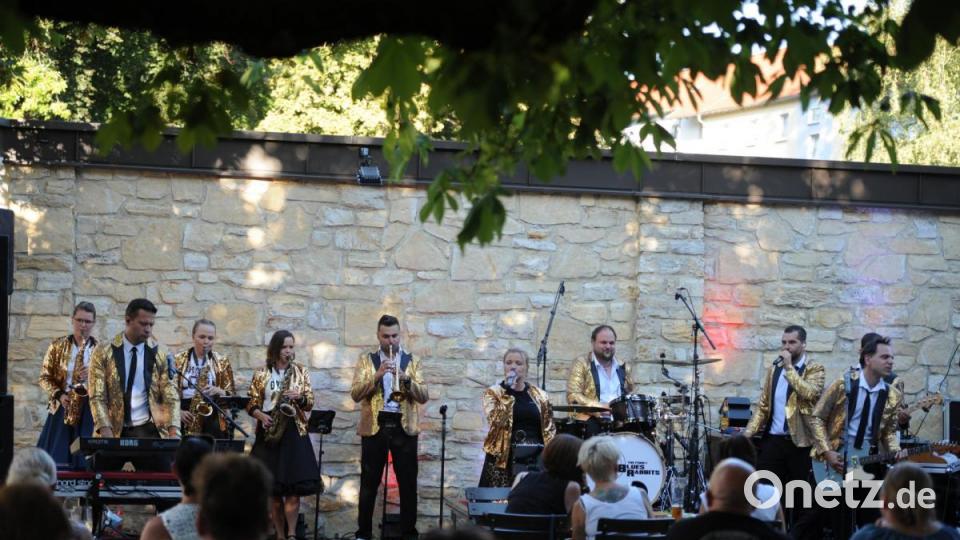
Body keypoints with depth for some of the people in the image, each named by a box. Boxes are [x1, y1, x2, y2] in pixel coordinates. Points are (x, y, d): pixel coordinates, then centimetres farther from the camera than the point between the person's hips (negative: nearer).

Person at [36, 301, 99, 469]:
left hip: (89, 410, -1)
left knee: (86, 458, -5)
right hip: (62, 407, 1)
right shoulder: (58, 346, 6)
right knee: (56, 457, -3)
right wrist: (59, 395, -9)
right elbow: (45, 377, 6)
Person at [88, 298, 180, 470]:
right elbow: (97, 397, -5)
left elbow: (171, 396, 3)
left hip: (147, 430, 1)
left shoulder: (159, 354, 6)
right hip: (112, 431, -1)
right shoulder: (103, 352, 0)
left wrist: (173, 431, -13)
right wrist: (106, 432, -19)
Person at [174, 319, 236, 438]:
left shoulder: (222, 362, 9)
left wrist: (218, 391, -13)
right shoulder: (178, 361, 7)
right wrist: (178, 411, -9)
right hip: (185, 418, 0)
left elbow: (230, 394, 8)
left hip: (212, 418, 0)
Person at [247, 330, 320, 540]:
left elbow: (309, 404, 5)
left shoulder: (300, 372, 7)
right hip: (269, 434, 0)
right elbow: (252, 405, 7)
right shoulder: (261, 374, 5)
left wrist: (300, 397, -16)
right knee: (273, 488, 2)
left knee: (294, 486, -10)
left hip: (294, 432, 0)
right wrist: (261, 416, -12)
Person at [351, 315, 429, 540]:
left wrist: (406, 379, -18)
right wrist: (377, 375, -19)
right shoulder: (366, 360, 6)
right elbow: (355, 393, -6)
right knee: (369, 484, 2)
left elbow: (424, 396, -1)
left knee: (408, 483, 1)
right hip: (374, 427, -1)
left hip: (404, 427, 1)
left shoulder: (412, 361, 8)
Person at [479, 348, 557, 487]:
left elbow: (549, 431, 10)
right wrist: (507, 392, -16)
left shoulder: (539, 396, 10)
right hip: (504, 459, -2)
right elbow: (496, 420, -15)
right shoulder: (493, 393, 2)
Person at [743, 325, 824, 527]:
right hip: (772, 440, 4)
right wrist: (748, 433, 2)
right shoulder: (773, 369, 13)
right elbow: (763, 406, 13)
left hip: (799, 443, -4)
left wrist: (789, 367, -17)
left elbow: (809, 393, -22)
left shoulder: (815, 369, -2)